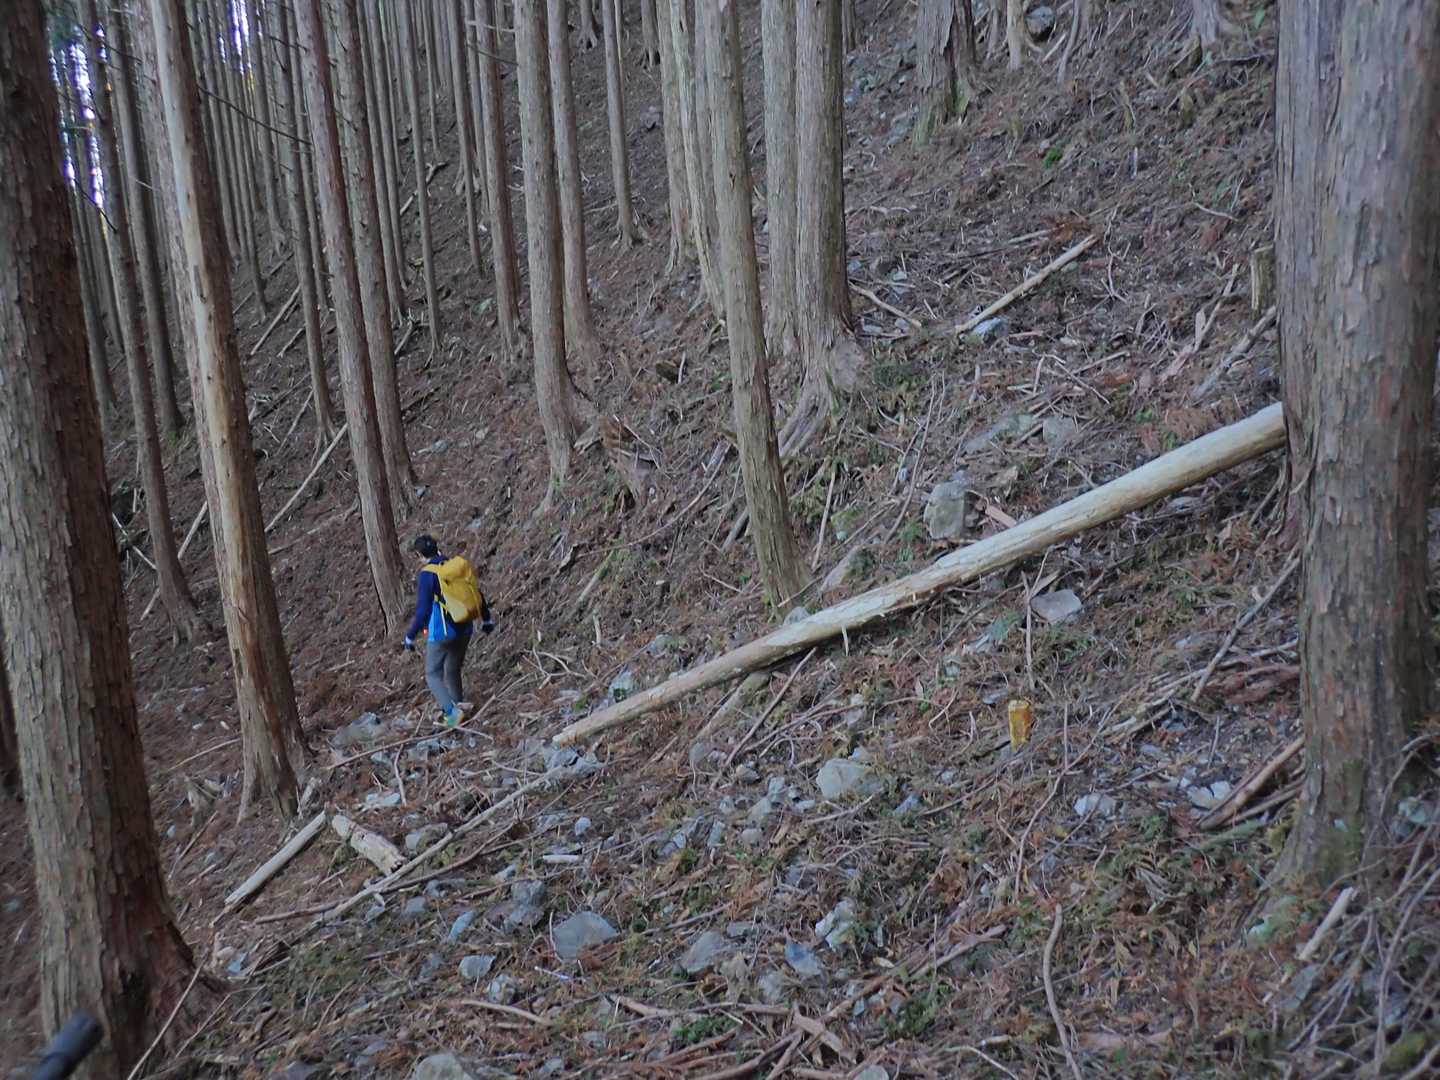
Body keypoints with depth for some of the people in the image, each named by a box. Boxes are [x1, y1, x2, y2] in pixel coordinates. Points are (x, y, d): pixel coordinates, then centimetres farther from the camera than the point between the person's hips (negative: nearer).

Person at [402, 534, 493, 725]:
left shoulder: (426, 574, -15)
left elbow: (422, 610, -17)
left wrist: (410, 636, -6)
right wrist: (486, 619, 26)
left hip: (441, 633, -6)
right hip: (464, 630, 6)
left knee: (433, 674, 5)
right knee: (453, 670, 23)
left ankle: (451, 711, -11)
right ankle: (458, 703, 34)